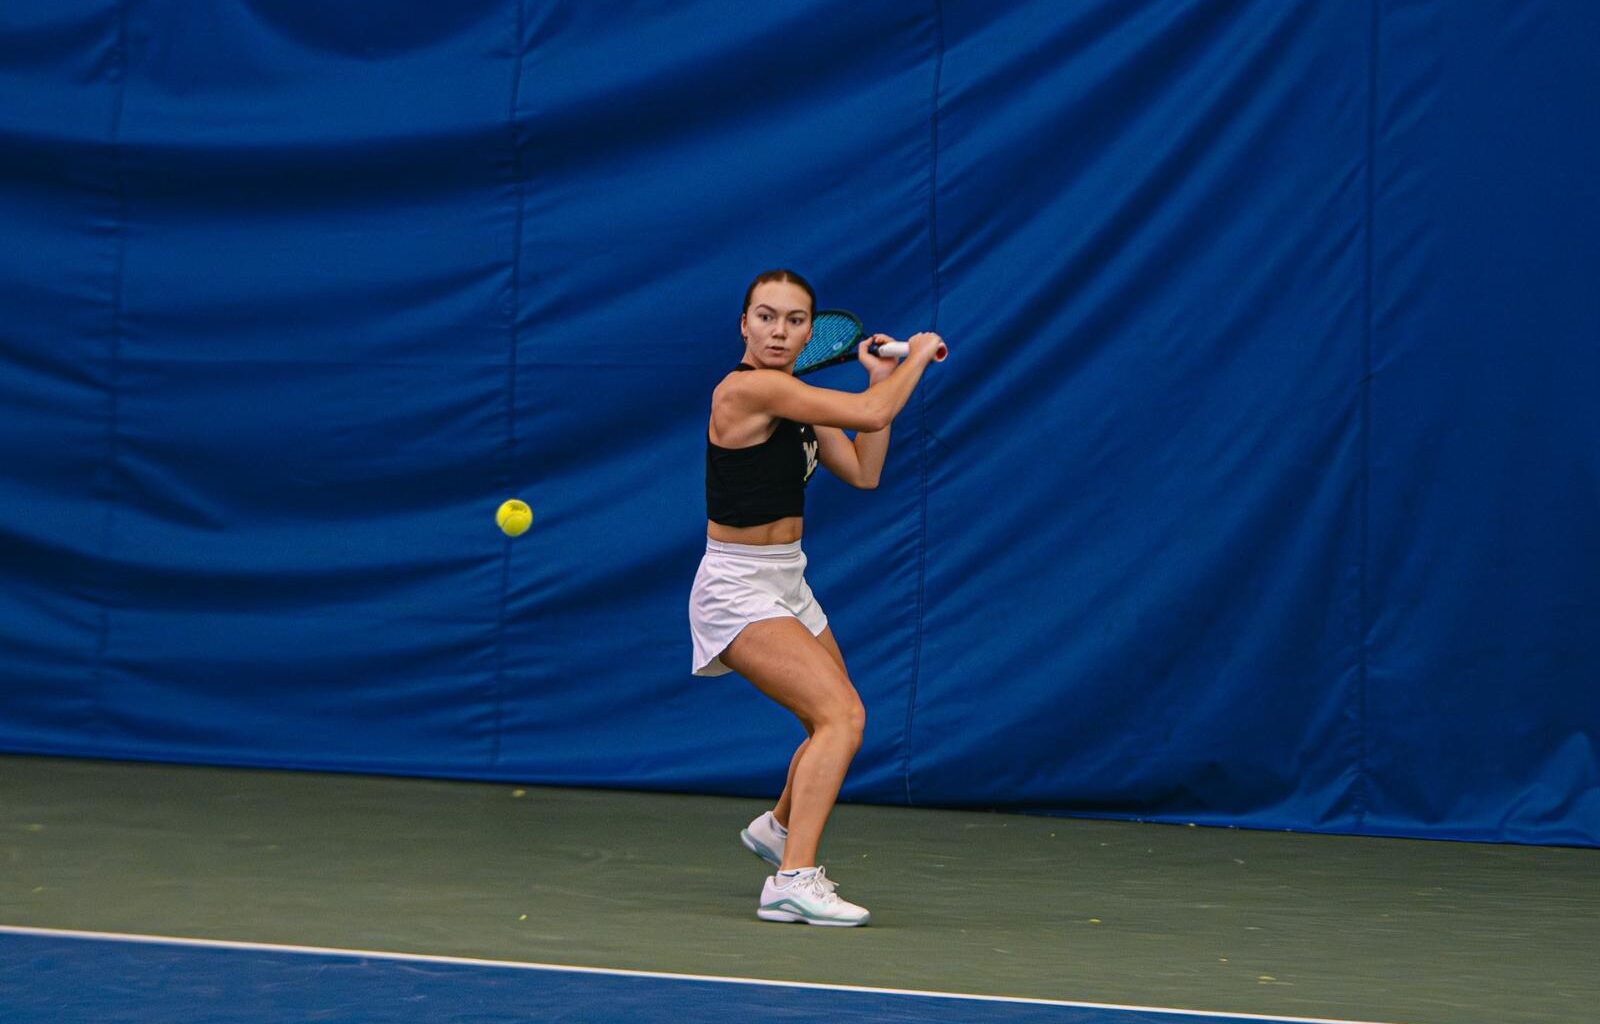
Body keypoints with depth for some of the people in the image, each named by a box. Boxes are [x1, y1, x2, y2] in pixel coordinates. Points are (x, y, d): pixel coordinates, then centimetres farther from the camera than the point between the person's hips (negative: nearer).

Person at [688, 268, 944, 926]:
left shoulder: (799, 400, 8)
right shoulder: (749, 388, -21)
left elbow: (863, 472, 7)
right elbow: (870, 414, -23)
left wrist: (880, 378, 5)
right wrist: (917, 356, -7)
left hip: (787, 585, 10)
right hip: (738, 590, -10)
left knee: (836, 721, 25)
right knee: (842, 715, -24)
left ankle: (779, 827, 52)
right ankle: (794, 882, -30)